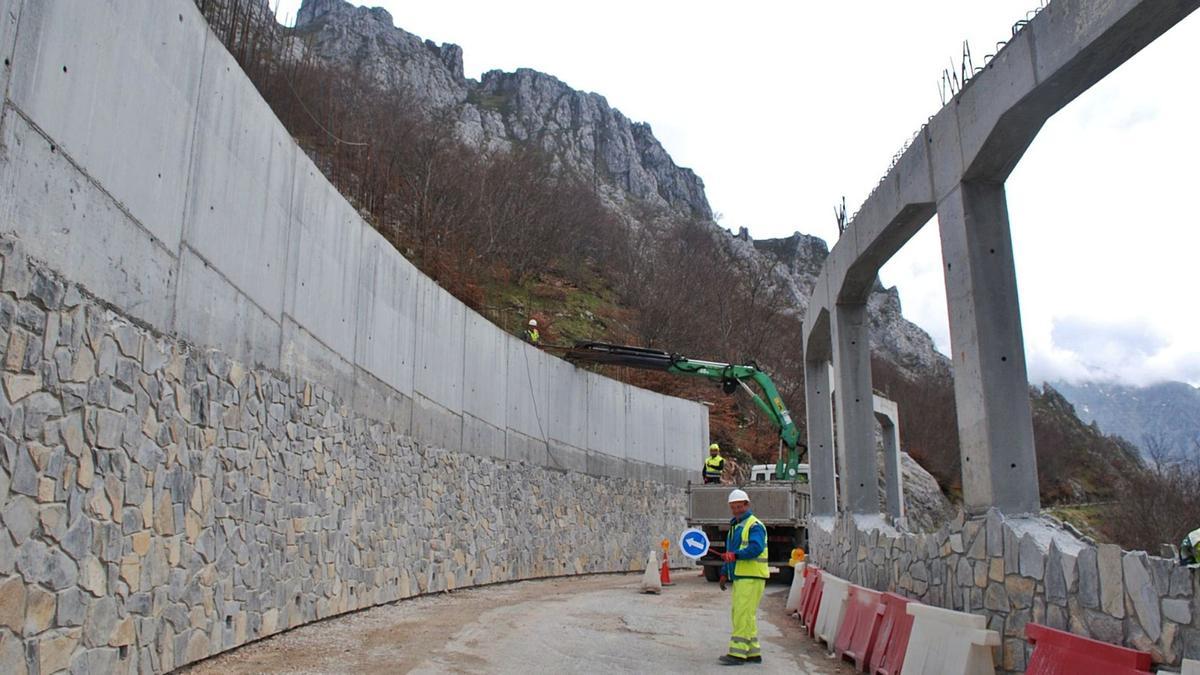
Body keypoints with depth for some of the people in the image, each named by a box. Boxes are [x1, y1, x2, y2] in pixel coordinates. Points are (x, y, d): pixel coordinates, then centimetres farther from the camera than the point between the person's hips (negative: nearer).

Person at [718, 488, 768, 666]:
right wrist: (724, 573, 16)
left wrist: (735, 555, -38)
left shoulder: (755, 525, -9)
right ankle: (753, 653, 21)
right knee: (739, 615, 12)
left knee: (743, 615, -11)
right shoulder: (734, 526, 21)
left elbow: (756, 548, -26)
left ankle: (737, 653, -9)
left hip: (751, 578, -10)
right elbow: (729, 552, 26)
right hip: (739, 578, 10)